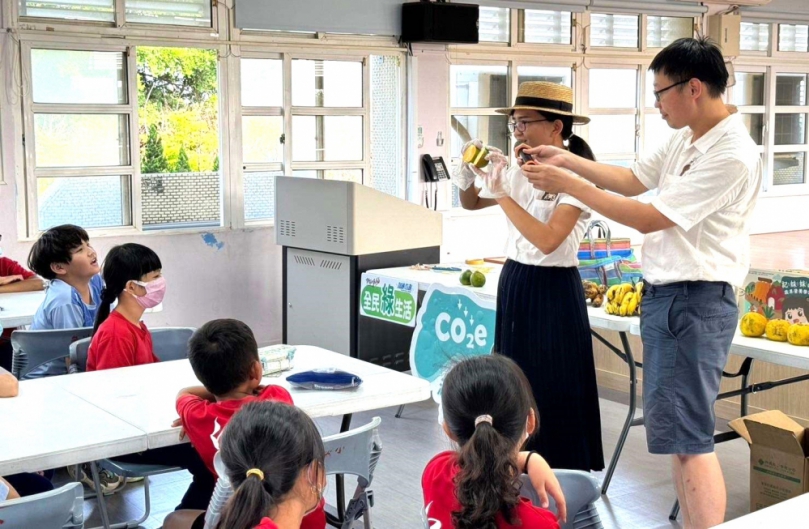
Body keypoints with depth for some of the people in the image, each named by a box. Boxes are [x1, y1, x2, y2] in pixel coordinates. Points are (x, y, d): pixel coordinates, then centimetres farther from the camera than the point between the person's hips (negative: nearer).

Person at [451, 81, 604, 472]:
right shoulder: (520, 172, 6)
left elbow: (548, 239, -26)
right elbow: (471, 203, 19)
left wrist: (502, 193, -25)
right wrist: (467, 174, -2)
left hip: (553, 290, -7)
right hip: (514, 283, 7)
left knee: (553, 395, -1)